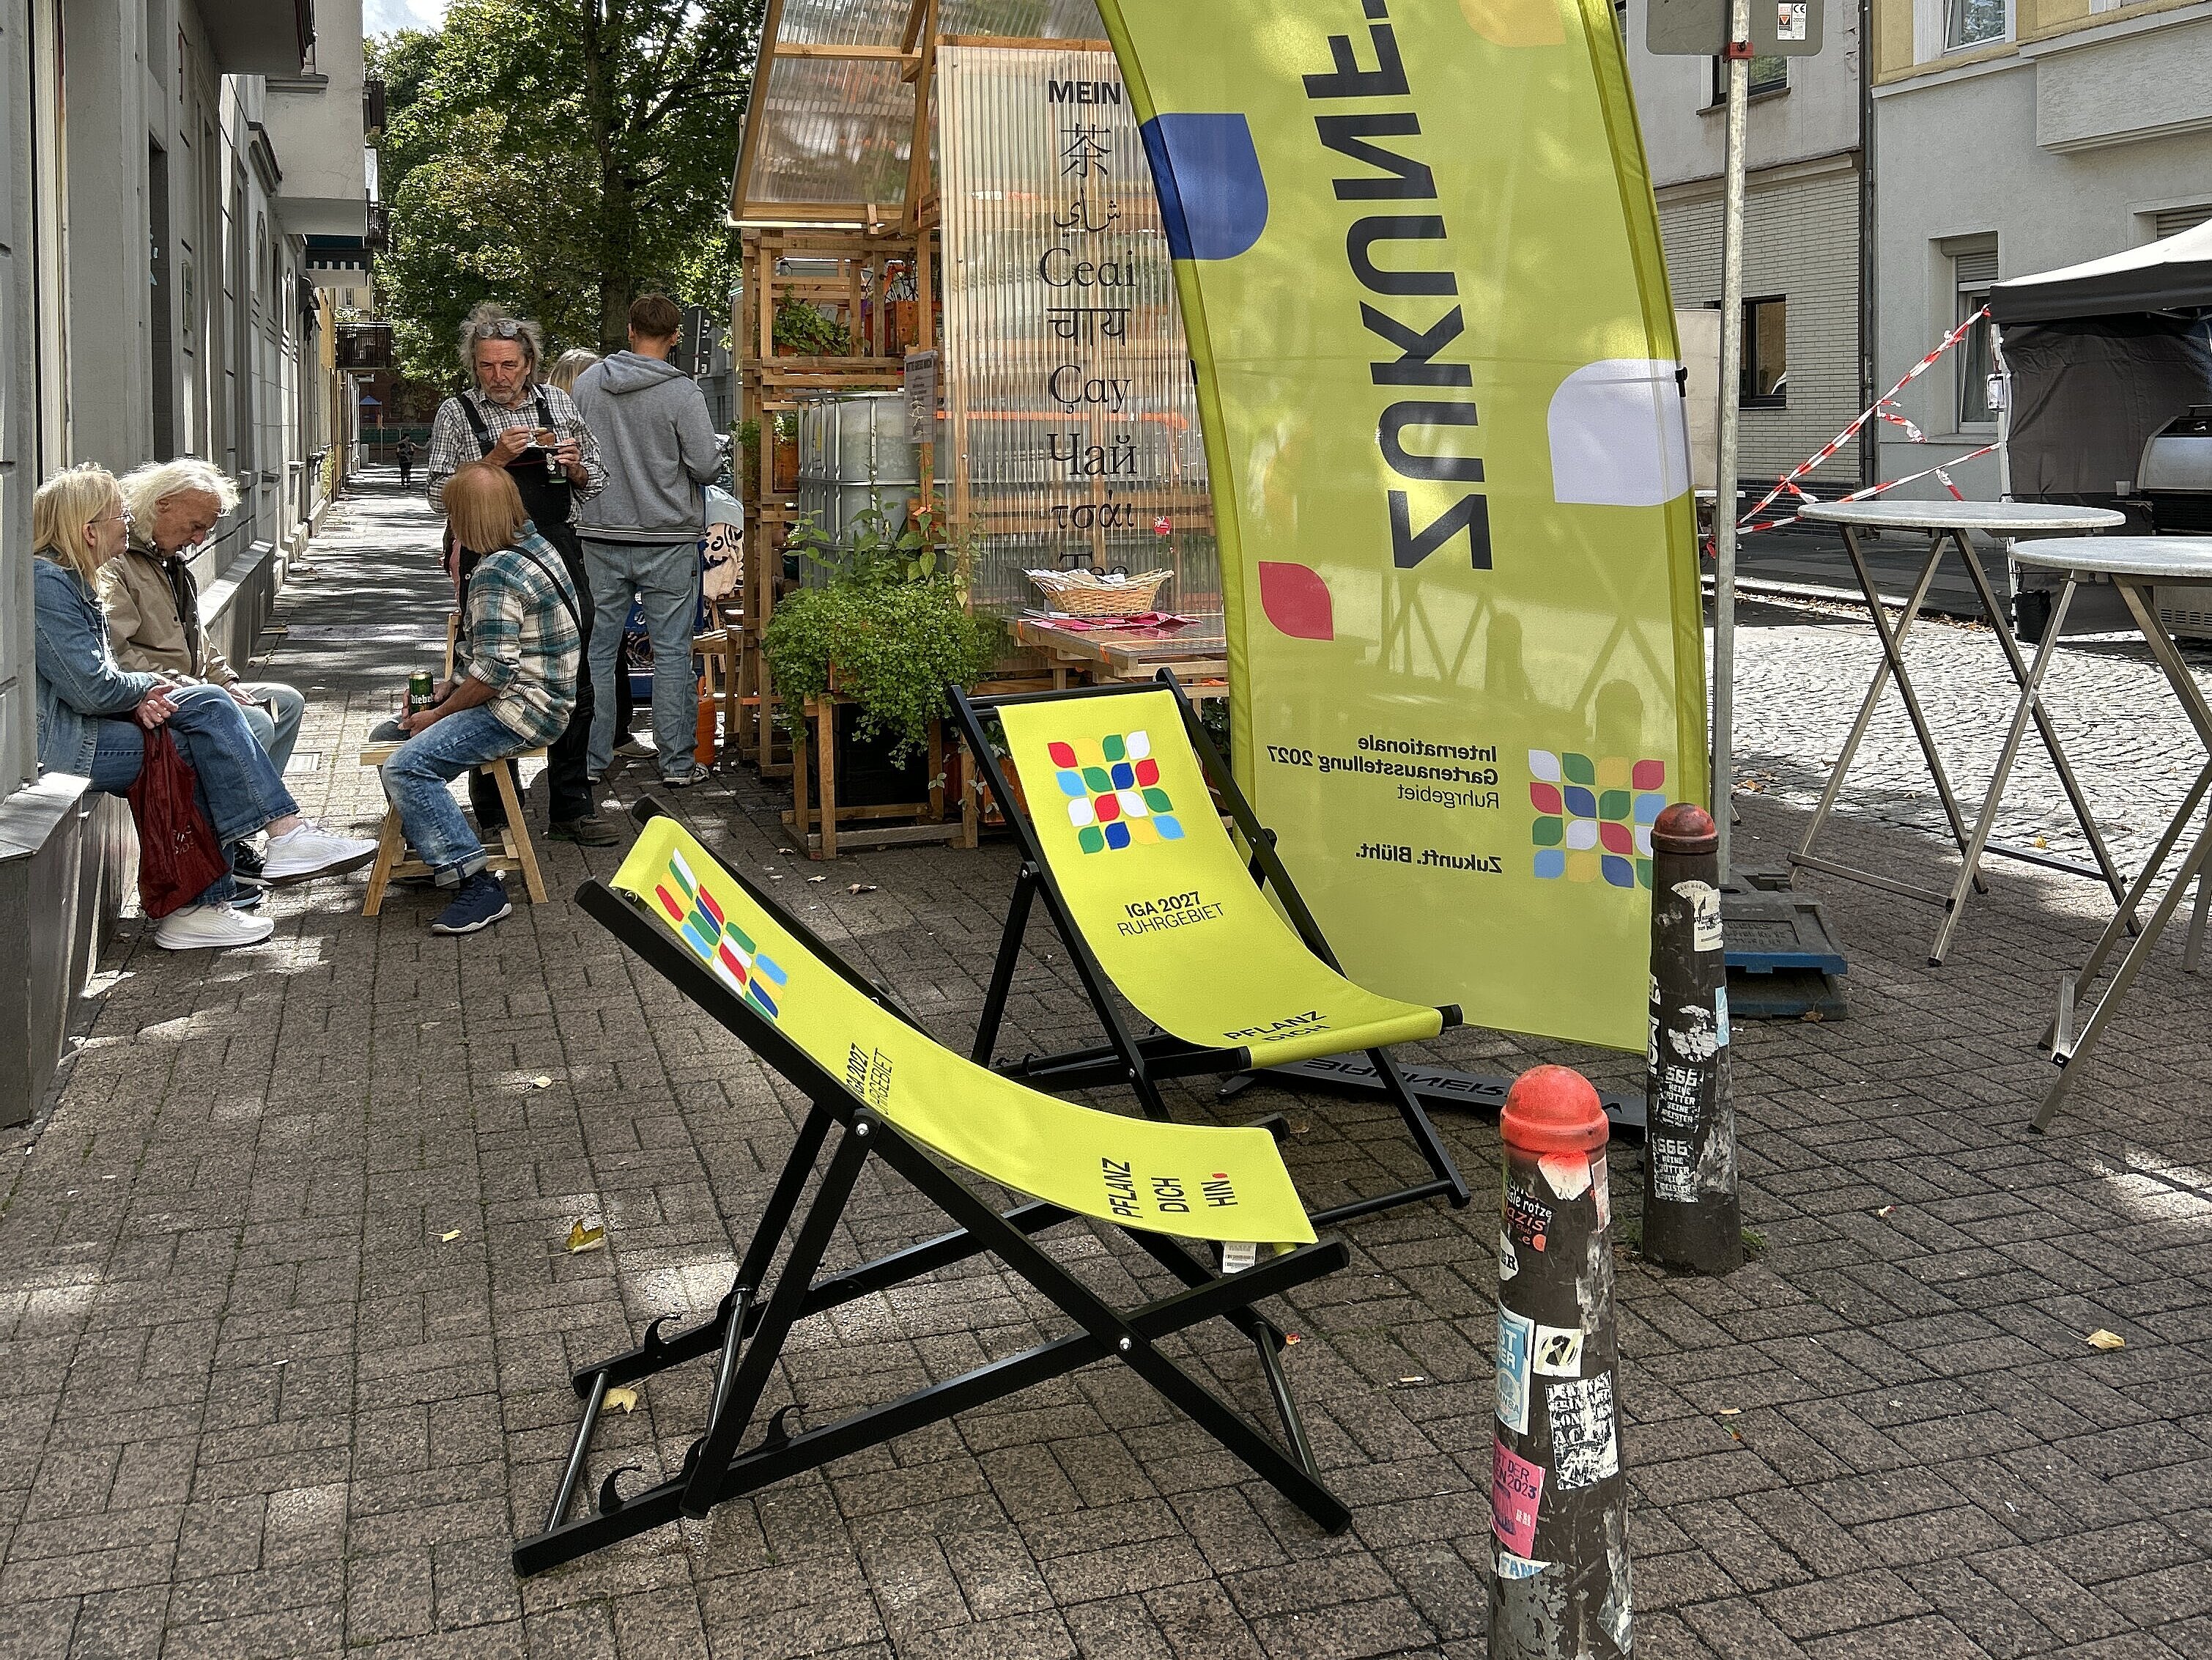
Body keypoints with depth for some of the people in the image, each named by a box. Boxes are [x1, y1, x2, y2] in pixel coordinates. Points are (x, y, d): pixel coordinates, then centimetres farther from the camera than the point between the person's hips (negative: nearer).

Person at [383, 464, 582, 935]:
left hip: (521, 710, -11)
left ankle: (475, 883, -24)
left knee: (405, 767, -25)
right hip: (535, 697, 11)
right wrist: (450, 687, 12)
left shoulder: (495, 574, -20)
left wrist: (439, 714, -11)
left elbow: (493, 672, -25)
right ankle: (429, 848, 28)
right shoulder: (534, 543, 11)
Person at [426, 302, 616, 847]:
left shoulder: (558, 403, 10)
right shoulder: (457, 413, 3)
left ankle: (572, 808, 13)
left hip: (558, 555, 3)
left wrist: (574, 466, -5)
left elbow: (595, 481, 17)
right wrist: (496, 460, -14)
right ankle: (496, 817, 13)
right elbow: (442, 492, -3)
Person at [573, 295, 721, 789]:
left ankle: (593, 757, 15)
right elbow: (707, 468, -11)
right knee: (672, 653, 3)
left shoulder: (586, 383, 2)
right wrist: (692, 454, 11)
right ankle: (677, 762, 6)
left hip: (600, 537, 3)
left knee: (597, 650, 10)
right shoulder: (682, 392, -12)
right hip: (667, 539, -3)